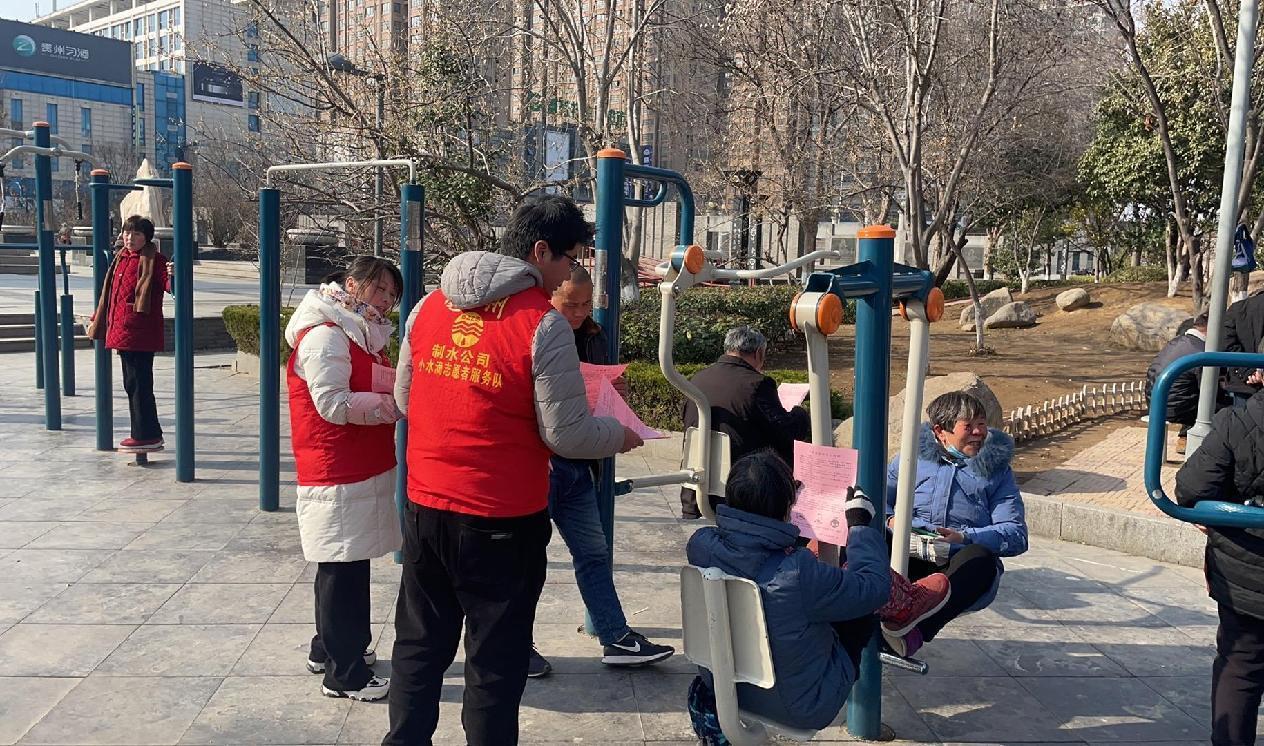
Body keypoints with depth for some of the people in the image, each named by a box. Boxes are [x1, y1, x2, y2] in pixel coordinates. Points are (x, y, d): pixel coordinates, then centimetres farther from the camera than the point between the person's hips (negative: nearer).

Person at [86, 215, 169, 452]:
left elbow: (167, 283, -20)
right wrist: (96, 319, 31)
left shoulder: (153, 259, -6)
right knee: (131, 383, 12)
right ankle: (144, 434, 20)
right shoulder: (121, 258, 18)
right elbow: (109, 291, 27)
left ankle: (147, 436, 0)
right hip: (122, 332, 9)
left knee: (139, 383, -7)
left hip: (141, 334, -9)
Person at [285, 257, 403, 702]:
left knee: (349, 565, 18)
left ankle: (330, 648, 32)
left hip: (365, 468, 10)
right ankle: (345, 674, 6)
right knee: (342, 570, -3)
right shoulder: (326, 335, -15)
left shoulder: (362, 334, 15)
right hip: (338, 473, -10)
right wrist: (393, 404, -17)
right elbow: (333, 404, -21)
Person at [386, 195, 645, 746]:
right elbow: (566, 434, -14)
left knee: (419, 649, 20)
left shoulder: (430, 306, 3)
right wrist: (620, 435, 4)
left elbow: (405, 399, 12)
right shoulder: (543, 323, -15)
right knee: (495, 665, 11)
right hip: (503, 521, -5)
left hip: (424, 509, 6)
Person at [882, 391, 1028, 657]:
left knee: (981, 558, -38)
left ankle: (915, 631, -56)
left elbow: (1016, 535, 5)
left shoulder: (997, 470, 16)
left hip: (961, 566, -1)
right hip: (909, 560, 1)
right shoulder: (913, 457, 19)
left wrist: (965, 537, -13)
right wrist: (890, 520, -5)